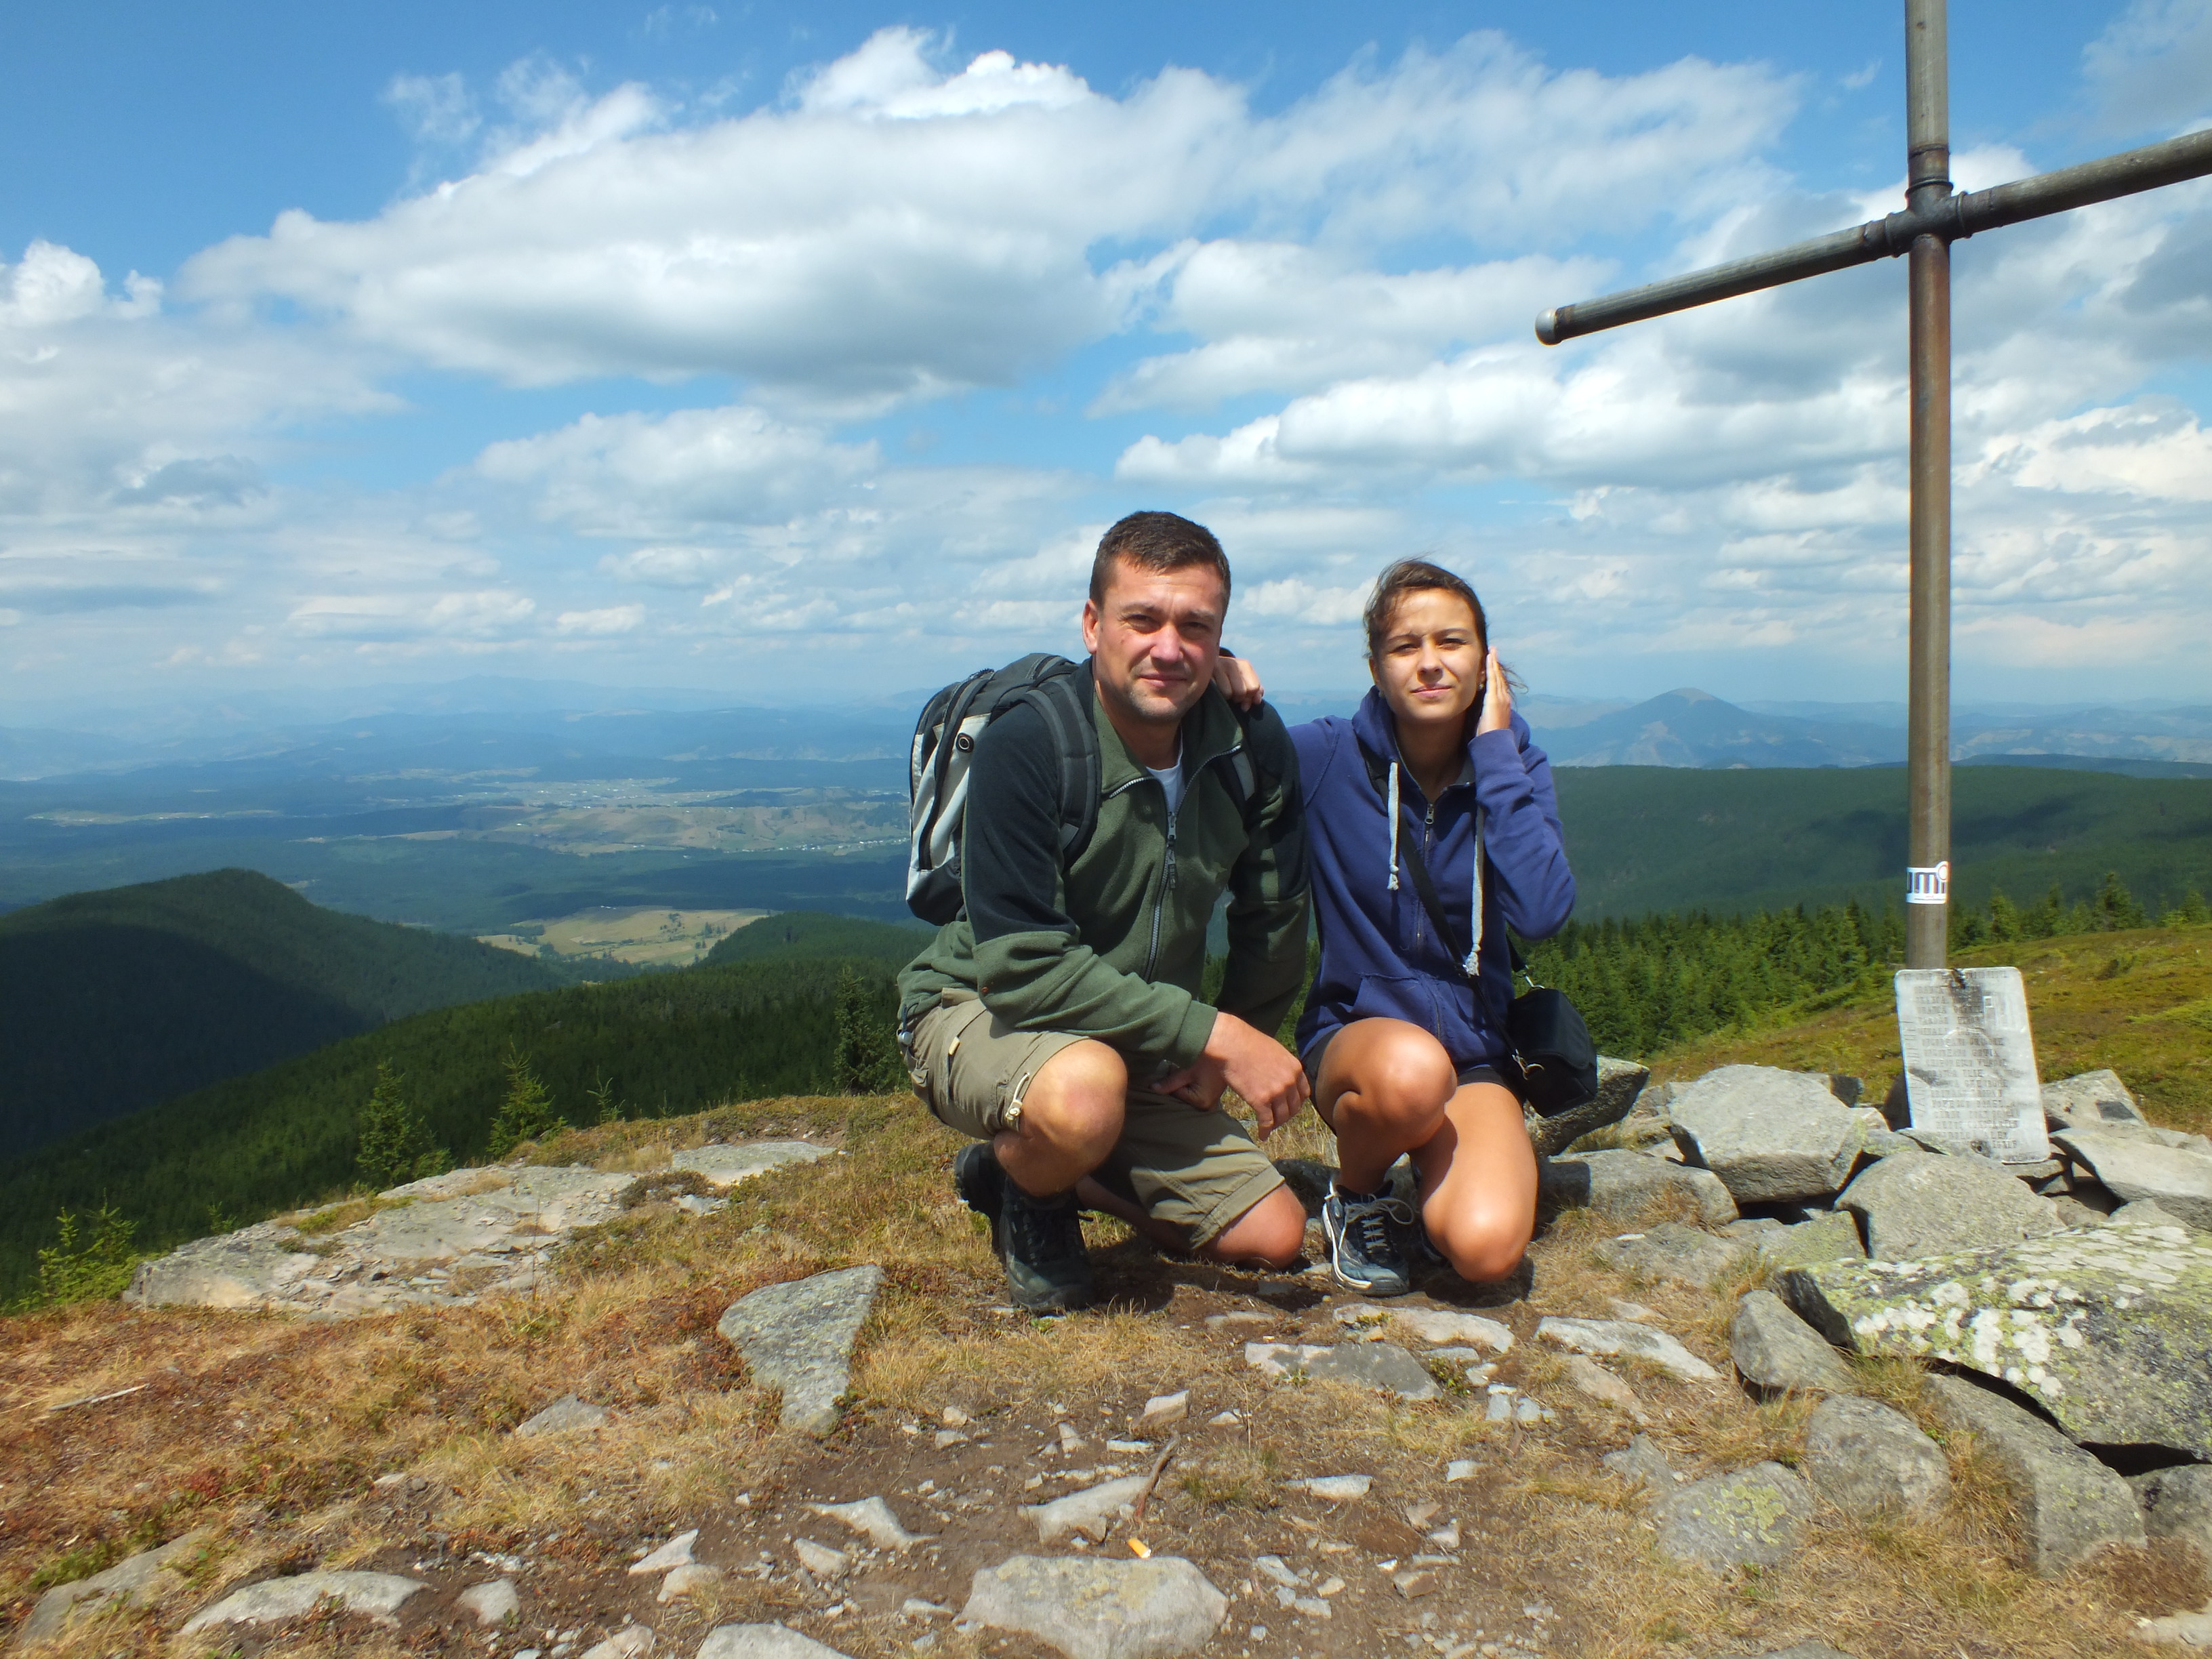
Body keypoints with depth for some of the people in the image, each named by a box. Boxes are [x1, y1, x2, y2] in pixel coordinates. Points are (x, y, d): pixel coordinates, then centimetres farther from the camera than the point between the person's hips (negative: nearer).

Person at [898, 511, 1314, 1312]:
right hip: (978, 1012, -5)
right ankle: (1030, 1196, -1)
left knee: (1274, 1237, 2)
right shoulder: (1025, 746, -27)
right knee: (1085, 1091, -39)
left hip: (1141, 1046, 6)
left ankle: (1036, 1165, 19)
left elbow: (1272, 921, 3)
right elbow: (1022, 968, -30)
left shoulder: (1253, 747, -13)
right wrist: (1211, 1032, -31)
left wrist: (1214, 1055, 2)